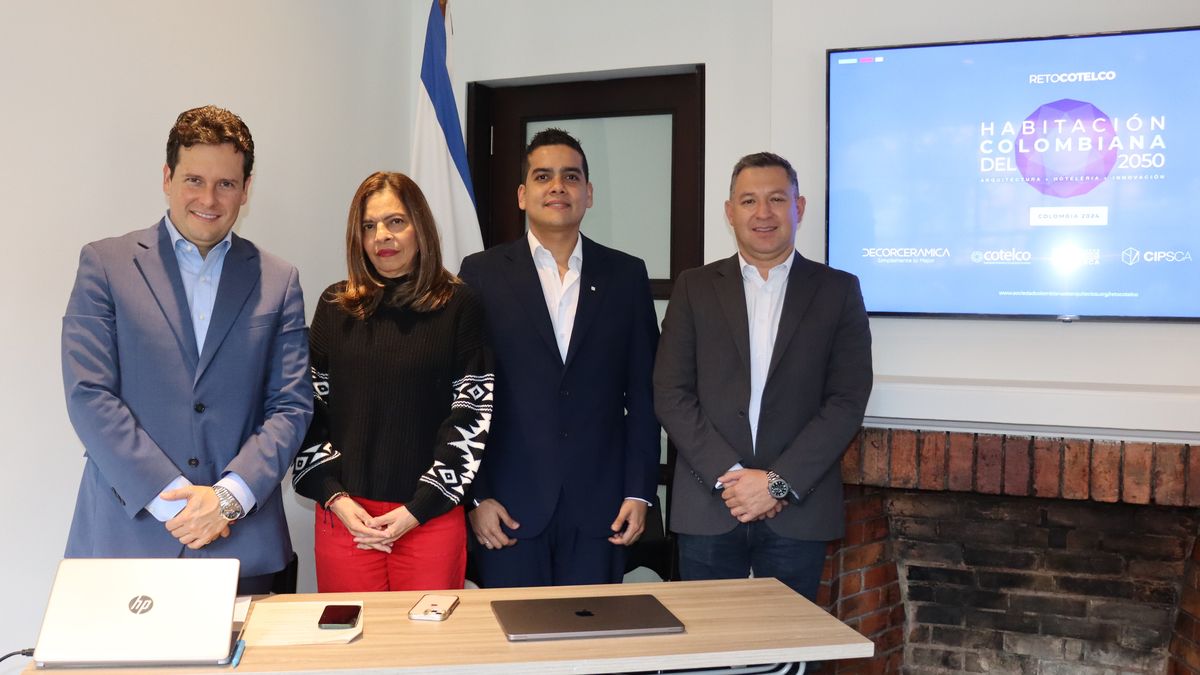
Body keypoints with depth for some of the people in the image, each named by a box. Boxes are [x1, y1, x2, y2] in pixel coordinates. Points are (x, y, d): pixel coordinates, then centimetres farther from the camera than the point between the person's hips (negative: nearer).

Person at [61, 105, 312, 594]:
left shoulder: (278, 282, 7)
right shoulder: (106, 264, 3)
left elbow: (292, 406, 3)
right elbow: (88, 394, -5)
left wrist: (229, 496, -11)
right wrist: (171, 498, -12)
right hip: (127, 533, -1)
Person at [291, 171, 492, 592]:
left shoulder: (458, 306, -1)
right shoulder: (335, 306, 6)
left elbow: (473, 414, -3)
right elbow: (309, 408, 7)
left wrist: (420, 508, -8)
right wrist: (334, 496, -4)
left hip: (431, 516, -2)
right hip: (345, 513, 2)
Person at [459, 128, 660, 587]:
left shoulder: (626, 275, 6)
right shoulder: (482, 273, 2)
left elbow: (643, 393, 6)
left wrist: (639, 492, 0)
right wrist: (475, 496, -3)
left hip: (599, 506, 1)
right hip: (510, 505, -1)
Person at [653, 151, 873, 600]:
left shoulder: (838, 290, 5)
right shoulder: (695, 288, 7)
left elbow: (847, 401, -2)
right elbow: (670, 395, 0)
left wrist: (779, 482, -11)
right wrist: (728, 475, -10)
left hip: (798, 511, 0)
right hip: (708, 508, 1)